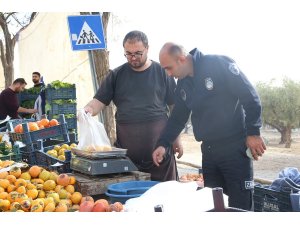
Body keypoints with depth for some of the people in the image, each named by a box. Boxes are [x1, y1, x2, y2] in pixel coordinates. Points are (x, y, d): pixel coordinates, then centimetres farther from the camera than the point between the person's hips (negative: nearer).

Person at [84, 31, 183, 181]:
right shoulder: (116, 75, 10)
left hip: (158, 141, -1)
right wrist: (88, 110, -15)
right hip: (126, 146, 1)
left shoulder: (162, 72, 6)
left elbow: (174, 107, 8)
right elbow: (99, 101, 7)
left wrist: (176, 138, 5)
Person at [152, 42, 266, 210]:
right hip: (209, 150, 7)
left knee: (240, 204, -2)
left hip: (235, 147, -7)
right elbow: (177, 118, 18)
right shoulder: (182, 85, 10)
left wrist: (253, 132, -14)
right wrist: (163, 144, 6)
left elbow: (250, 97, -13)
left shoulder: (218, 64, -12)